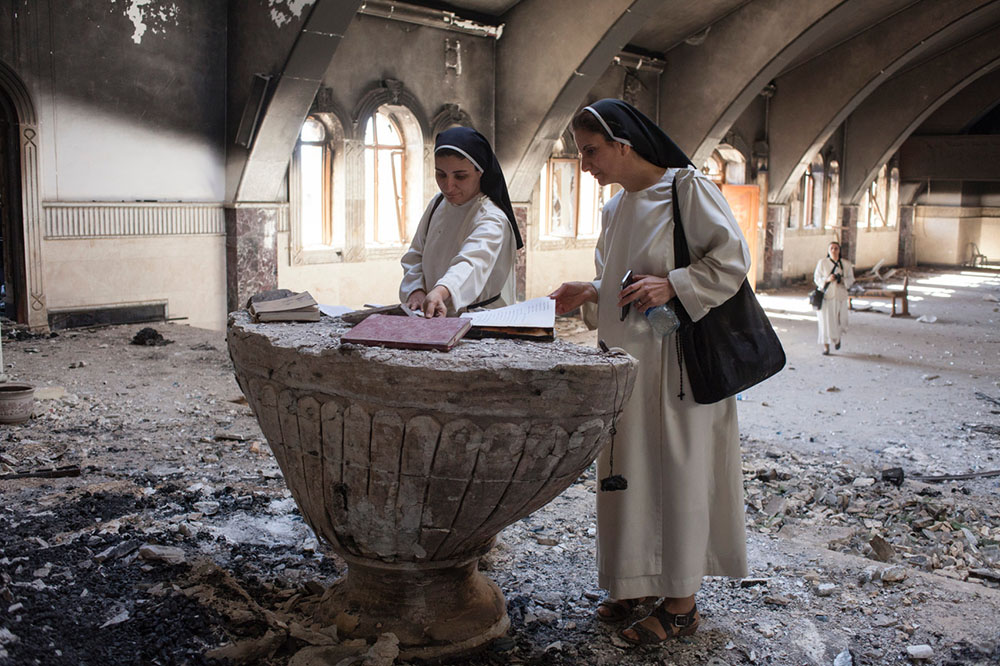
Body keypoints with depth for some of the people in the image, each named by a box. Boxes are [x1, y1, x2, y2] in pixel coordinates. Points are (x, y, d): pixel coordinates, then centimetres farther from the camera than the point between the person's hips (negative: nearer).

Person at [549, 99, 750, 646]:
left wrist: (671, 285, -22)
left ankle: (681, 603, 13)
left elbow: (732, 258, -13)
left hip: (677, 360, -8)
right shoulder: (615, 208, 14)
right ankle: (640, 583, 26)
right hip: (627, 357, 8)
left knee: (677, 473, 0)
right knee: (629, 471, 11)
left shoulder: (687, 189, -10)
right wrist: (592, 293, 4)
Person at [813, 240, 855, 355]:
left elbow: (851, 279, 7)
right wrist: (827, 279, -18)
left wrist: (842, 280, -14)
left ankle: (837, 338, 36)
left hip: (840, 296, 1)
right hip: (826, 295, -1)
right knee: (826, 321, -5)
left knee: (840, 320, 4)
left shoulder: (846, 264, 4)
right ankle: (826, 346, 2)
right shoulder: (822, 262, 1)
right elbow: (816, 278, 1)